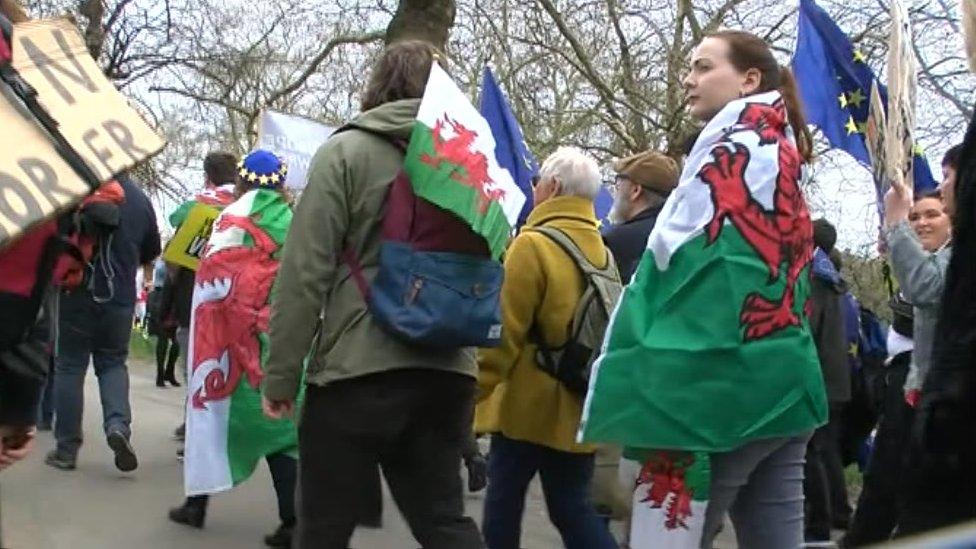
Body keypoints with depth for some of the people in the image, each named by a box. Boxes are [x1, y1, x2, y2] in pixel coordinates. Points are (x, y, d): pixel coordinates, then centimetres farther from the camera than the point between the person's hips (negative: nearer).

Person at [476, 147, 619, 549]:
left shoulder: (531, 246, -14)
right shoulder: (603, 253, 8)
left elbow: (503, 333, -17)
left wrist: (472, 393, -11)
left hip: (526, 406, -6)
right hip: (578, 408, 6)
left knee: (503, 502, 8)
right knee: (572, 506, 12)